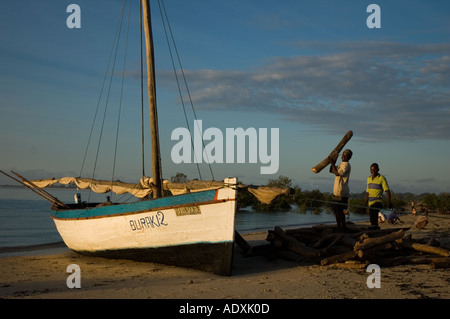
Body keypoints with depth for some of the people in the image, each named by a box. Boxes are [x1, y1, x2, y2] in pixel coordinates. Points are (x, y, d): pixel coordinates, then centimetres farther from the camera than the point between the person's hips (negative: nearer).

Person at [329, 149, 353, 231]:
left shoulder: (346, 165, -10)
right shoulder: (341, 164, 21)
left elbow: (337, 173, -20)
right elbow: (332, 171, 23)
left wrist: (333, 164, -12)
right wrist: (332, 163, 7)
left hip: (342, 192, -10)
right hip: (337, 191, 10)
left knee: (340, 210, -10)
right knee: (335, 209, 12)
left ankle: (343, 227, -5)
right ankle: (339, 227, 18)